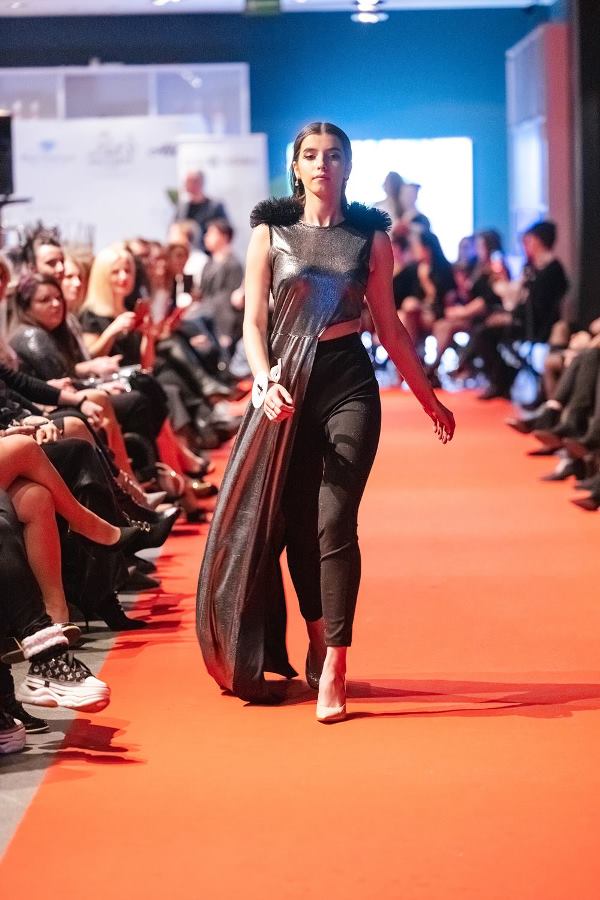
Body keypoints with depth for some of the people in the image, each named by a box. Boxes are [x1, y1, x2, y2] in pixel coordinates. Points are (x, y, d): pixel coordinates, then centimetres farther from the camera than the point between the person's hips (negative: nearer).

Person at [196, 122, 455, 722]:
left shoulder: (370, 236, 5)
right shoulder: (270, 232, 5)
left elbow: (388, 325, 10)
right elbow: (253, 320, 0)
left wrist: (430, 398, 11)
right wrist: (266, 381, -18)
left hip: (348, 384, -1)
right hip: (287, 386, 1)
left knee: (333, 524, -11)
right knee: (295, 525, 6)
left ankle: (333, 670, -9)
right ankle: (319, 646, 23)